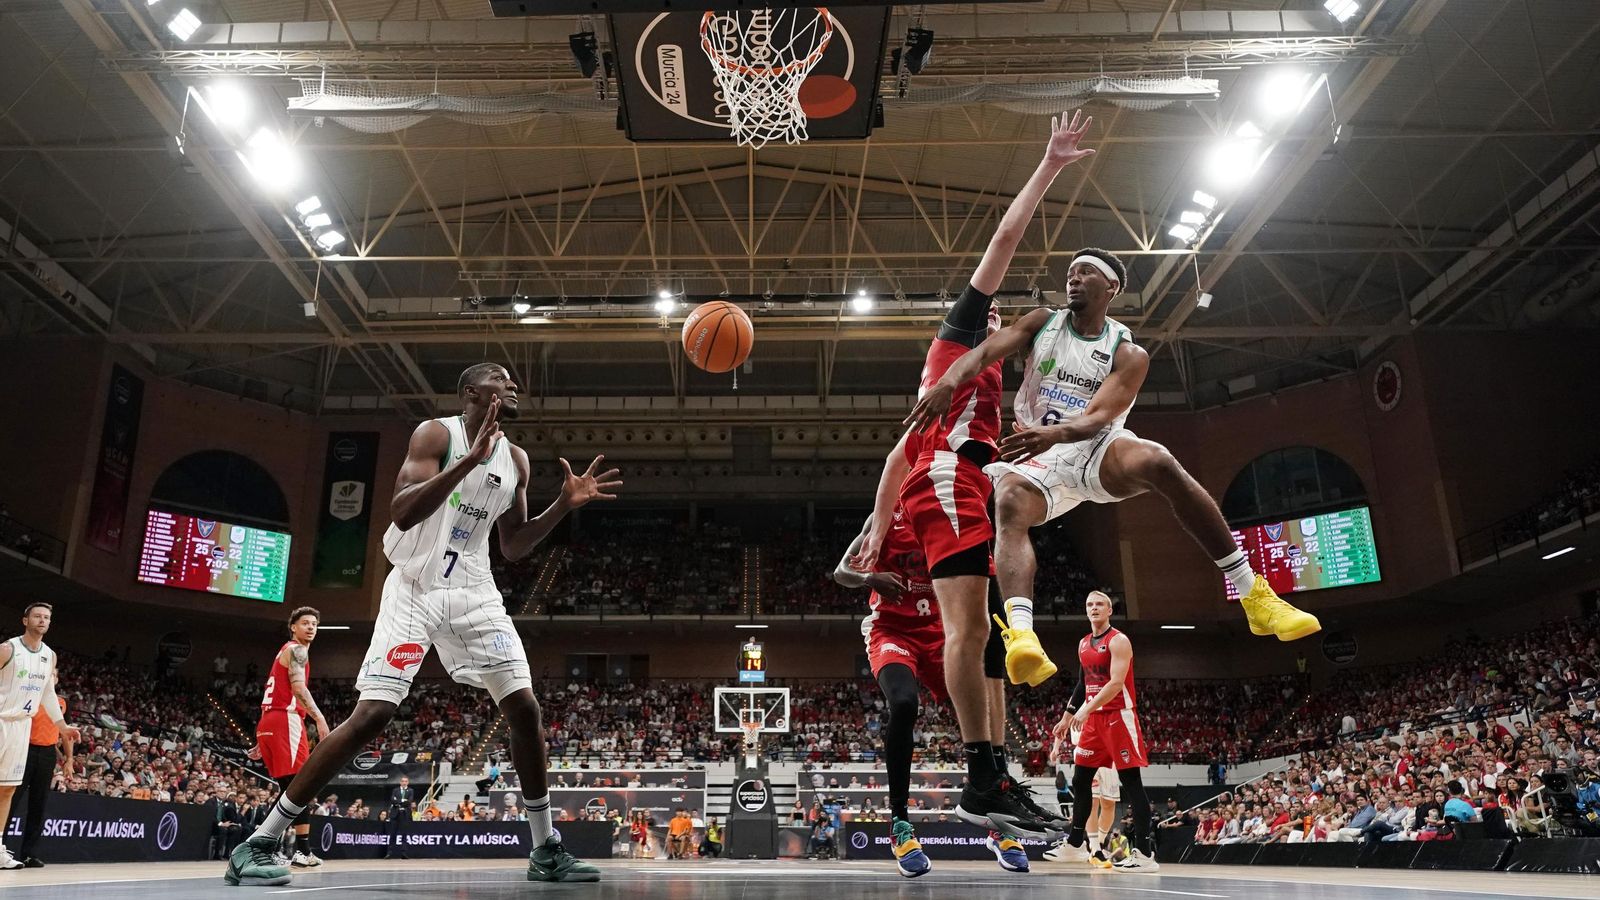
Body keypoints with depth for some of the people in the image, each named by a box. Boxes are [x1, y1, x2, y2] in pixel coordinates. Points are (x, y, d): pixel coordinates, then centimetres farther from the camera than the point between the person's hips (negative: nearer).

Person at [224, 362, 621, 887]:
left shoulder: (515, 459, 8)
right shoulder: (436, 433, -9)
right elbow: (402, 512, -23)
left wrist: (565, 505, 0)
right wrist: (470, 460, -30)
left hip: (473, 593, 5)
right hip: (414, 590, -5)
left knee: (524, 709, -3)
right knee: (372, 715, -14)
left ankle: (545, 850, 9)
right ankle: (258, 843, 0)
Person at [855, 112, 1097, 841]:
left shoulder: (956, 374, 36)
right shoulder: (960, 331, 15)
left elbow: (899, 453, 29)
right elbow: (1006, 238, 8)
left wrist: (877, 530, 23)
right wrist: (1049, 166, 13)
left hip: (949, 483, 10)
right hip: (948, 479, -10)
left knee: (970, 630, 1)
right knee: (967, 624, -18)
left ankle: (986, 784, -2)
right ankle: (984, 780, -24)